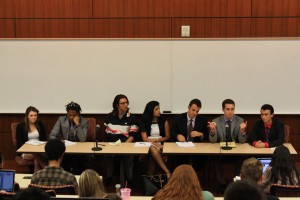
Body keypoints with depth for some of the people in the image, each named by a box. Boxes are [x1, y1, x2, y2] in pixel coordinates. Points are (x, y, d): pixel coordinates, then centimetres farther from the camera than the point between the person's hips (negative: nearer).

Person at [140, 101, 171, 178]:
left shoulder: (164, 121, 8)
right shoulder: (144, 122, 6)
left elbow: (167, 137, 10)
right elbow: (145, 139, -2)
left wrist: (156, 139, -4)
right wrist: (156, 143, -17)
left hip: (160, 144, 1)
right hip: (148, 145, -1)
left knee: (156, 150, -36)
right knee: (153, 149, -37)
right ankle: (167, 172, -46)